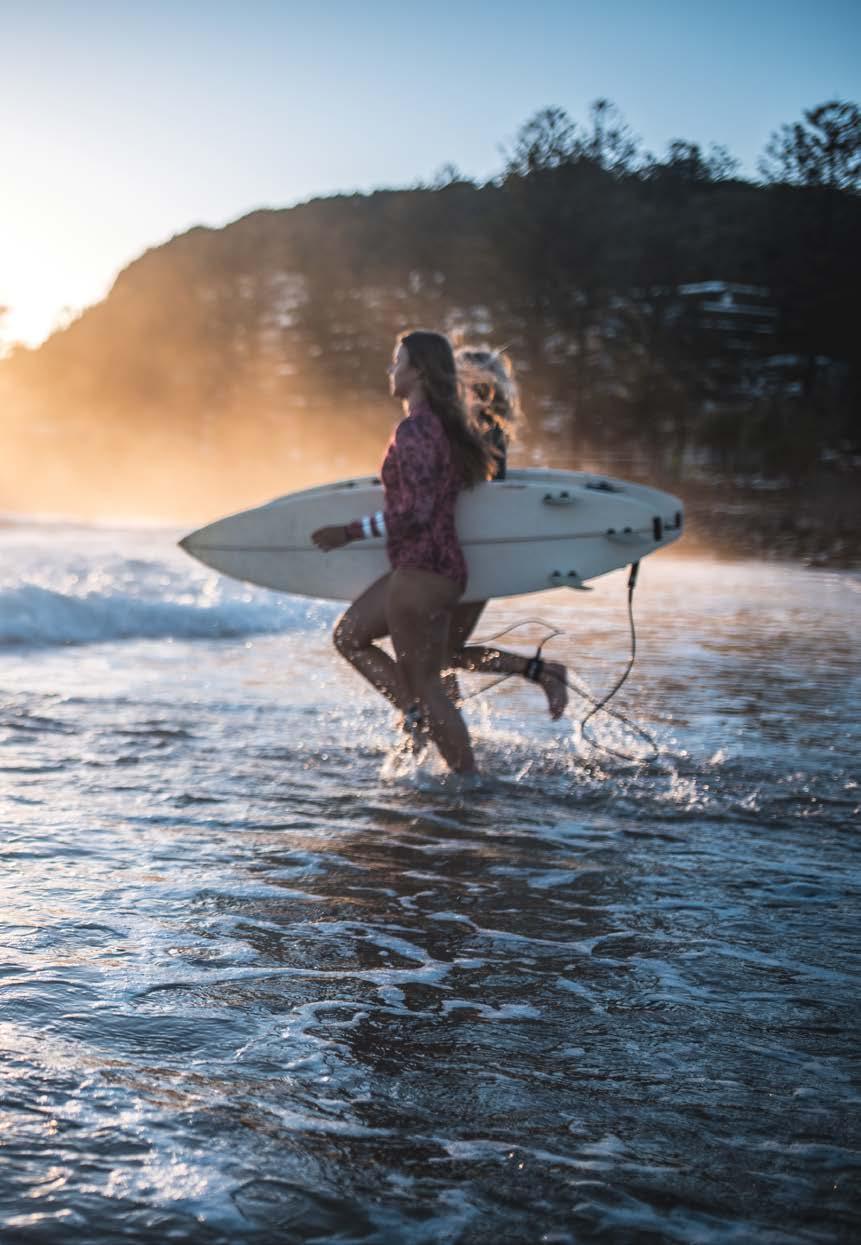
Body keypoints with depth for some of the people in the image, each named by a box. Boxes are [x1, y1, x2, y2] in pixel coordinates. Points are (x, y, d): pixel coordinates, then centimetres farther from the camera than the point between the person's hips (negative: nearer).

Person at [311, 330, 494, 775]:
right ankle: (417, 714, 15)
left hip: (421, 571, -10)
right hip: (419, 568, 10)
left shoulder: (414, 430, -19)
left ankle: (468, 779, 7)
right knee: (349, 637, 19)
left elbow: (414, 513, -24)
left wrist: (349, 532, -16)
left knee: (425, 681, -1)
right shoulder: (444, 425, 11)